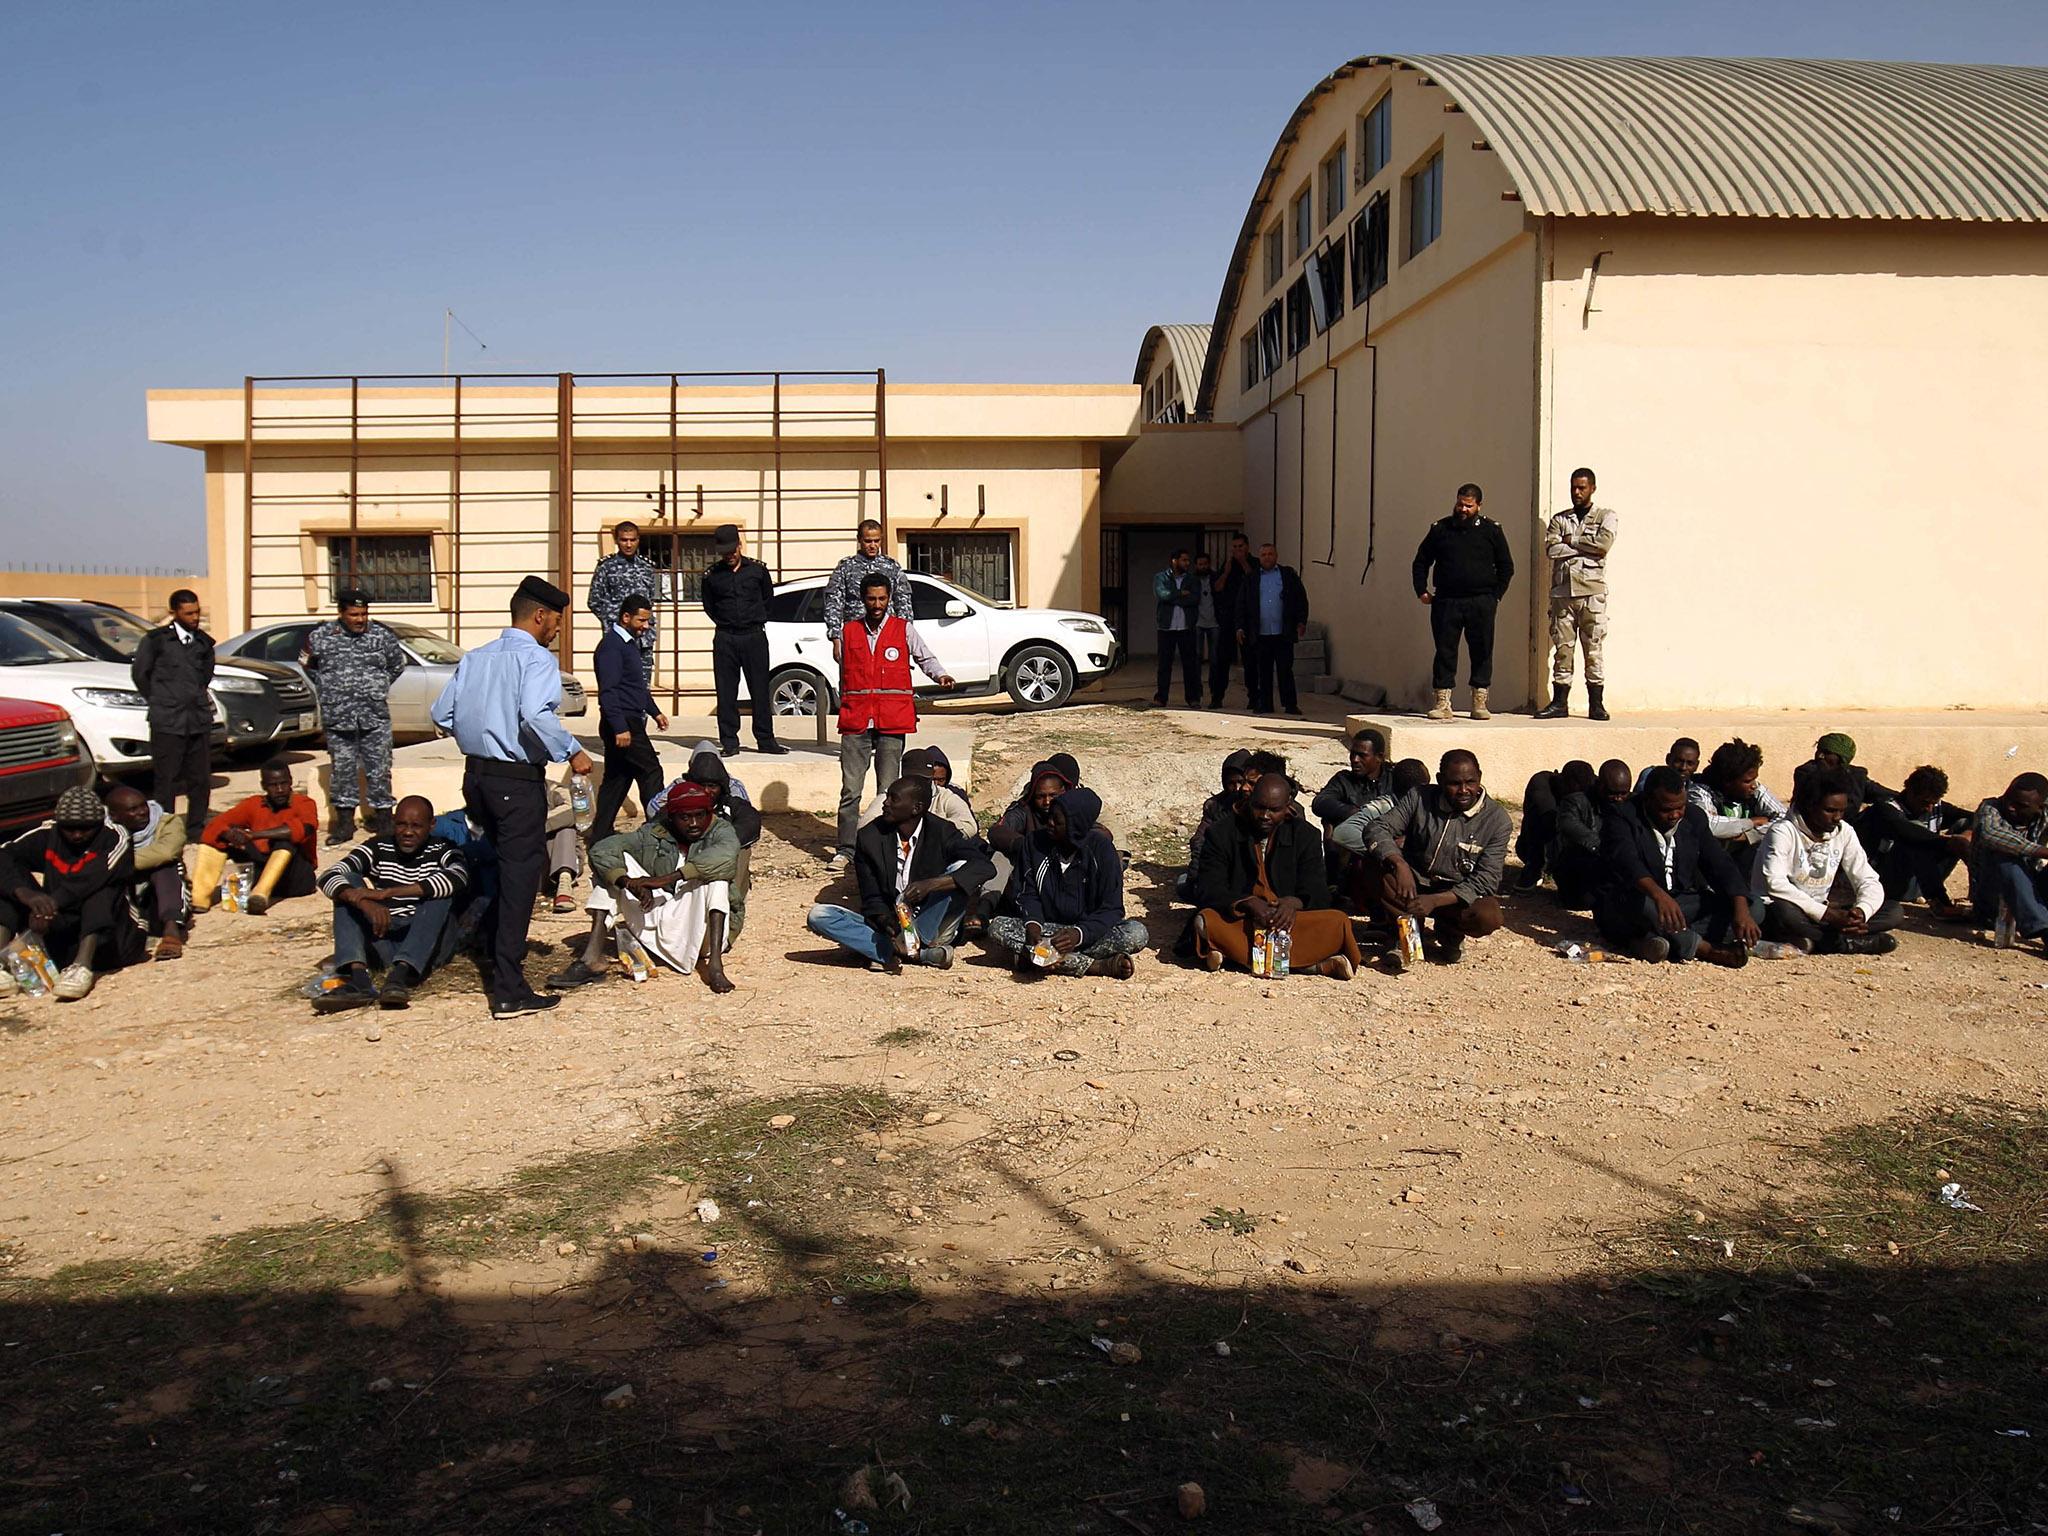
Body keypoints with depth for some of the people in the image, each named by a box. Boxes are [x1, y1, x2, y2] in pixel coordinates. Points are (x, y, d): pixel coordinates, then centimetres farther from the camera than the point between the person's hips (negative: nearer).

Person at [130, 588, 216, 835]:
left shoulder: (204, 642, 11)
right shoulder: (156, 640, -1)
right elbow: (139, 672, 7)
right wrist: (158, 702, 11)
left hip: (200, 719, 4)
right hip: (167, 722, -4)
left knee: (201, 778, 6)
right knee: (165, 780, -2)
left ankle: (197, 826, 16)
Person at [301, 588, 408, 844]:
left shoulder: (382, 636, 2)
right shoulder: (321, 636, 0)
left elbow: (397, 664, 17)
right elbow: (306, 663, 18)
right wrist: (328, 689, 14)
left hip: (375, 717, 0)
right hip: (338, 717, 0)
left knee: (379, 769, 3)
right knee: (342, 769, 6)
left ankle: (383, 818, 12)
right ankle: (344, 821, 15)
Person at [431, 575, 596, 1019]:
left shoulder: (474, 658, 11)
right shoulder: (536, 658, -10)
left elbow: (443, 713, 9)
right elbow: (537, 715, -26)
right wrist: (571, 752, -16)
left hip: (476, 774, 8)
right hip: (518, 779, -7)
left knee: (498, 868, 23)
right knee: (519, 876, -4)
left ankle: (497, 965, 35)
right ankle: (508, 992, -5)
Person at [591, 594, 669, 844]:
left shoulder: (629, 643, 16)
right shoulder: (611, 646, -16)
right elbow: (608, 691, -22)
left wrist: (654, 711, 29)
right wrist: (620, 727, -26)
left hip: (630, 722, 10)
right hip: (622, 724, -10)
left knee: (618, 778, 12)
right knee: (651, 771, -7)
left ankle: (601, 833, 16)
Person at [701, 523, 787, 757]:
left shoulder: (758, 570, 3)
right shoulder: (712, 575, 3)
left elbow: (768, 599, 17)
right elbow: (709, 606, 15)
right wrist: (725, 623, 9)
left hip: (754, 636, 0)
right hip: (725, 639, 0)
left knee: (760, 690, 1)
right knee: (726, 692, 0)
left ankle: (765, 740, 8)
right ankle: (729, 741, 6)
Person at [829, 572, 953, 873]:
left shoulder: (904, 629, 9)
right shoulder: (848, 633, 14)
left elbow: (924, 657, 3)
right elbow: (844, 676, 19)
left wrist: (940, 675, -16)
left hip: (892, 720, -1)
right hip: (855, 719, 1)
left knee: (889, 789, 1)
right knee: (850, 789, -3)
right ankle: (846, 849, 2)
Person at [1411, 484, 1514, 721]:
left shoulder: (1491, 530, 7)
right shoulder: (1440, 529, 10)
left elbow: (1506, 566, 11)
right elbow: (1421, 561, 17)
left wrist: (1496, 595, 3)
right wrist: (1422, 591, 7)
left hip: (1481, 603, 0)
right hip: (1446, 602, 0)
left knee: (1482, 651, 2)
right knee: (1445, 651, 0)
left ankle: (1479, 702, 11)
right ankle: (1442, 703, 4)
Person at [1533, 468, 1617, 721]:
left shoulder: (1607, 516, 9)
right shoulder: (1560, 519, 16)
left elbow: (1604, 543, -10)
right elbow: (1551, 548, -1)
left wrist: (1571, 541, -2)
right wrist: (1585, 546, -5)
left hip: (1592, 590, -2)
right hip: (1562, 590, 2)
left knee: (1595, 648, -3)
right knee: (1562, 648, 2)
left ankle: (1596, 704, 1)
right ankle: (1559, 702, 6)